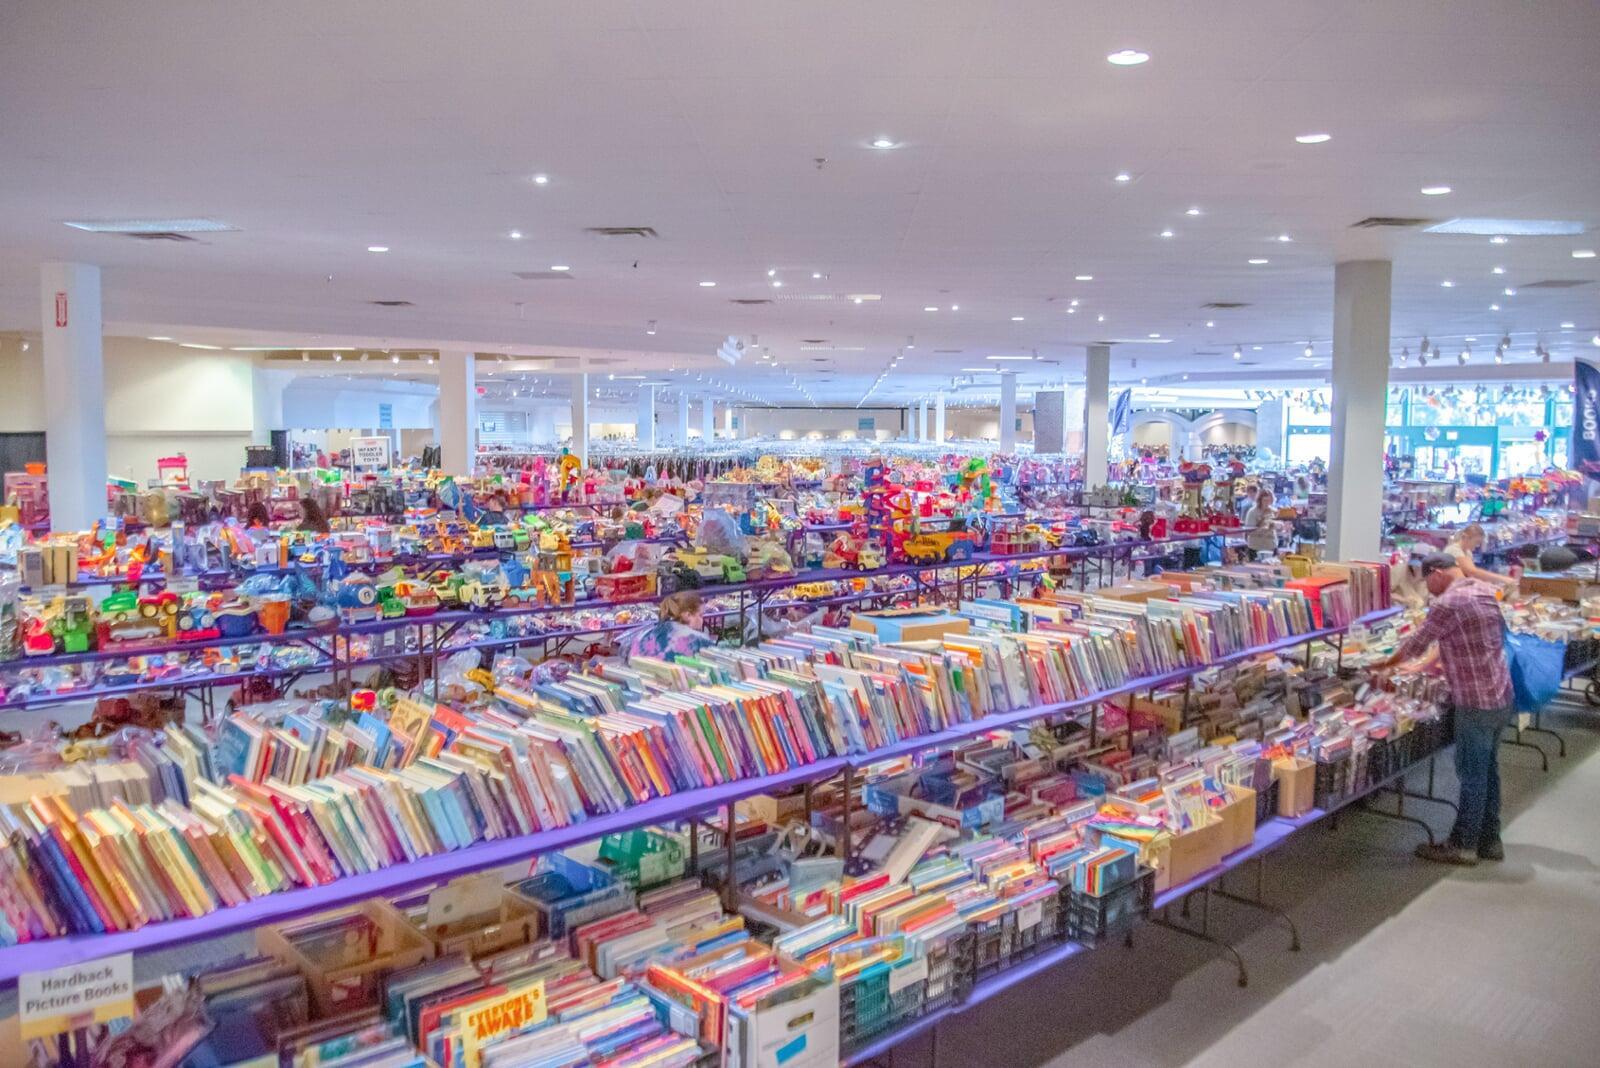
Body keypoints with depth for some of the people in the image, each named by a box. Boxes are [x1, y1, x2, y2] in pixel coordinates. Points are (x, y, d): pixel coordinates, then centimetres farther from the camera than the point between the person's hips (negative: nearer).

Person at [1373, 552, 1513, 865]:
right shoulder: (1486, 591, 8)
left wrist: (1385, 664, 8)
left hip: (1476, 702, -9)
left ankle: (1463, 845, 11)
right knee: (1488, 771, 16)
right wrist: (1441, 662, 21)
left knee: (1471, 775, 1)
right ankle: (1489, 840, 26)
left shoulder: (1448, 603, -18)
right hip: (1500, 695, 9)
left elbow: (1416, 644, -8)